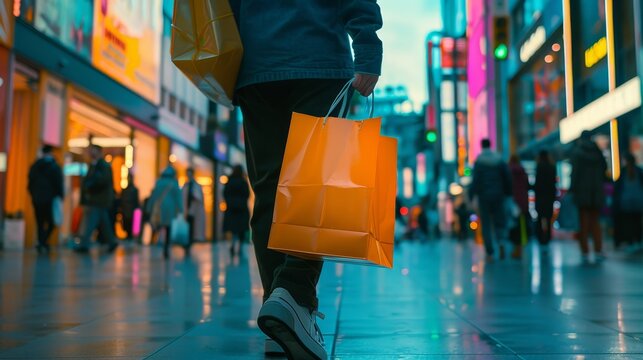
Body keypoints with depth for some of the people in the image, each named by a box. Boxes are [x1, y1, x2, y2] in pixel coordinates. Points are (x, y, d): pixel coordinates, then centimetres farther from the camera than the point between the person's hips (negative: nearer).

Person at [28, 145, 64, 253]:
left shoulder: (34, 167, 7)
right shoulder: (55, 167, -7)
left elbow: (30, 184, 10)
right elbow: (59, 184, -9)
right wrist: (60, 197, -1)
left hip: (37, 200, 4)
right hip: (50, 200, -4)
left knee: (40, 223, 10)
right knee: (51, 222, 5)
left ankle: (42, 244, 7)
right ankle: (43, 242, -11)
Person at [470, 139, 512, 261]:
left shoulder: (478, 162, -7)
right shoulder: (499, 160, 3)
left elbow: (475, 181, -12)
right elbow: (507, 178, 3)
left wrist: (471, 196, -8)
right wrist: (508, 193, 11)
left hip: (484, 196, -2)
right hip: (498, 196, 2)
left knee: (486, 224, 4)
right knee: (499, 221, 12)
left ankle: (490, 253, 1)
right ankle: (502, 241, -17)